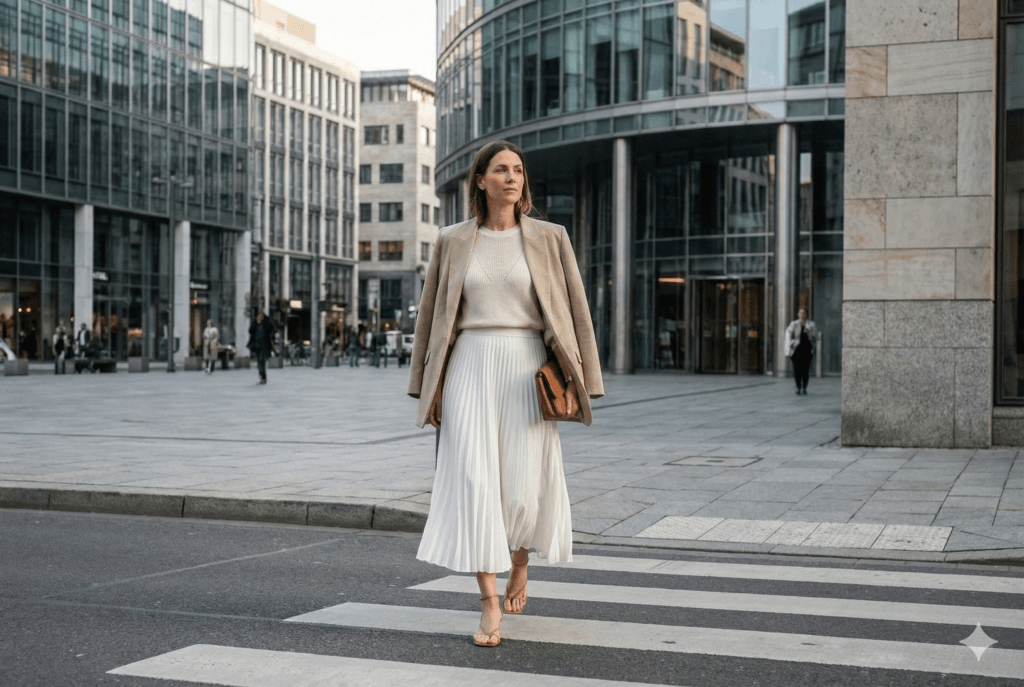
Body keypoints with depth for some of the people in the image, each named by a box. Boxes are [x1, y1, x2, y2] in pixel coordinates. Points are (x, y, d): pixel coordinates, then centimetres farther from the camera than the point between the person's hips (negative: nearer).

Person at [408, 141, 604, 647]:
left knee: (525, 486, -1)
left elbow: (575, 311, 4)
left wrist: (580, 381, -1)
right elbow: (432, 317, 11)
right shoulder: (452, 242, 7)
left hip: (527, 368, 0)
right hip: (471, 367, 1)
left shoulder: (548, 239, 4)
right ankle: (489, 604, -2)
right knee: (474, 480, -9)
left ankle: (519, 560, 33)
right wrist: (427, 388, 6)